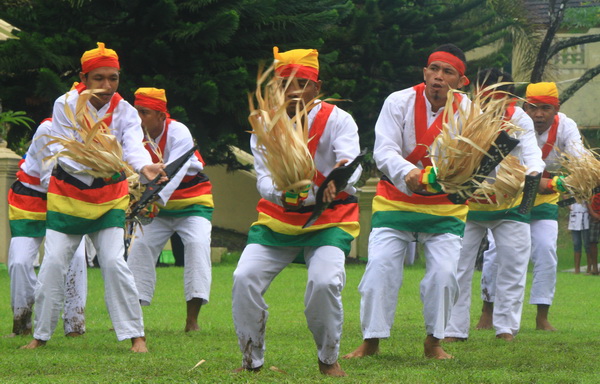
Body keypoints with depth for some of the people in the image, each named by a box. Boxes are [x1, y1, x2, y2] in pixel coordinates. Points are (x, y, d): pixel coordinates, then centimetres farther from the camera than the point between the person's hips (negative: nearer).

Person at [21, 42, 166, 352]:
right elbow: (61, 152, -22)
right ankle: (40, 335, 13)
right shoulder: (65, 105, -13)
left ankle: (135, 335, -4)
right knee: (53, 265, -2)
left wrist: (145, 167, -53)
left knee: (114, 263, -12)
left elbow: (133, 146, -30)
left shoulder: (125, 112, -11)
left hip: (109, 199, 0)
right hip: (67, 196, 0)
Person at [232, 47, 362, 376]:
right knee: (245, 278, -16)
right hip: (277, 219, 2)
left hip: (329, 220, -2)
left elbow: (352, 162, -28)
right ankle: (251, 360, 3)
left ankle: (329, 360, 0)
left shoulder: (337, 120, -11)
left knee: (325, 281, -25)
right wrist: (281, 193, -41)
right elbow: (264, 176, -17)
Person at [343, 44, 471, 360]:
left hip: (445, 207, 0)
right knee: (380, 268, -9)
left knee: (444, 273, -10)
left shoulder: (468, 112, -10)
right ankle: (371, 340, 2)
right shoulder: (399, 102, -12)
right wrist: (406, 172, -42)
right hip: (396, 201, 0)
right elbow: (383, 150, -22)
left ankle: (433, 342, 7)